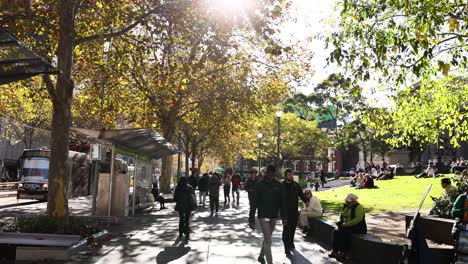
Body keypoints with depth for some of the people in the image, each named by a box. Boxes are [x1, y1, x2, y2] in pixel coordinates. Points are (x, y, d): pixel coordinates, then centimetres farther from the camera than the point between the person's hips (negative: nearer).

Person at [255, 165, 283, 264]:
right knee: (268, 240, -9)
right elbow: (255, 202, -7)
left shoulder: (278, 185, 0)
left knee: (267, 238, 17)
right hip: (263, 216, -4)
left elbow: (281, 201, 4)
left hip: (274, 216, 4)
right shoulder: (259, 184, -9)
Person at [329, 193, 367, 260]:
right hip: (346, 226, 8)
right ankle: (334, 250, -21)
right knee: (336, 231, -19)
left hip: (357, 227, -8)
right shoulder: (346, 206, 13)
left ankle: (343, 252, -21)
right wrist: (340, 221, 3)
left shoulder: (359, 208, -13)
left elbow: (357, 220, -24)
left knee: (344, 232, -31)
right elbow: (342, 215, 25)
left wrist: (345, 224, -24)